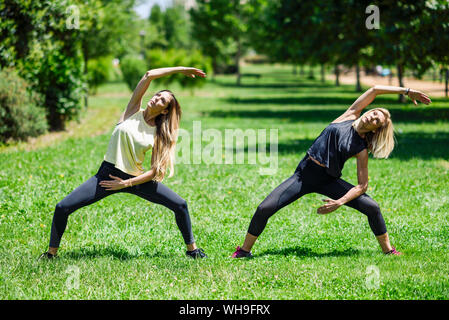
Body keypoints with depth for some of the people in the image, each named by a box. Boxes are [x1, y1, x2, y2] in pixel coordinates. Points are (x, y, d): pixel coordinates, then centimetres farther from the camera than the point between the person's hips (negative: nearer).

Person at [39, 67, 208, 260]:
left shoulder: (160, 135, -2)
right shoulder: (133, 111, -2)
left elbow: (156, 171, -7)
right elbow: (149, 75, -10)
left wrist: (127, 183, -16)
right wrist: (179, 70, -6)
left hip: (136, 179, 1)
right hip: (107, 174, -1)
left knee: (180, 205, -6)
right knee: (63, 208, -13)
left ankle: (192, 249, 16)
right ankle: (51, 253, 8)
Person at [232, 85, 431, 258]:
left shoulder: (361, 149, -3)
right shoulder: (350, 116, 1)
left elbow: (362, 185, -6)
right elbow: (374, 90, 1)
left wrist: (340, 202, -19)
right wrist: (405, 90, 6)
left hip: (328, 181, 0)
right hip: (304, 173, 0)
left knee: (372, 207, -15)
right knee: (265, 209, -14)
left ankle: (388, 251, 8)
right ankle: (244, 251, 6)